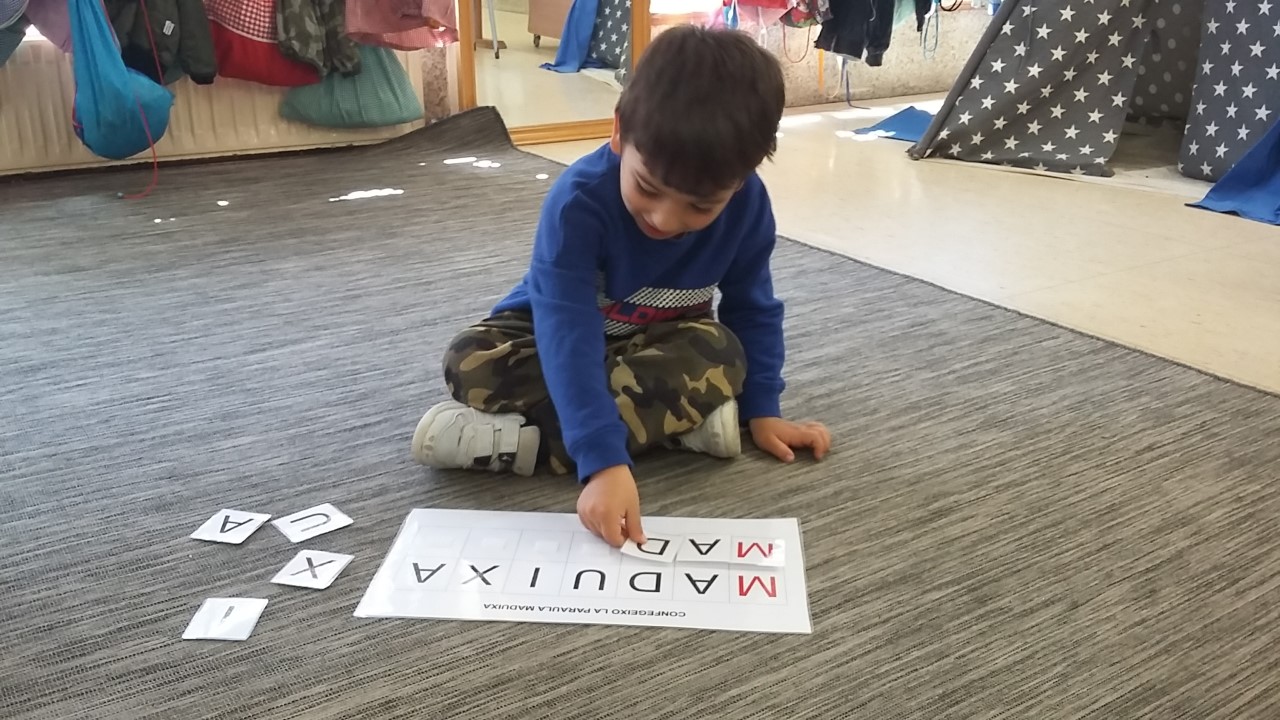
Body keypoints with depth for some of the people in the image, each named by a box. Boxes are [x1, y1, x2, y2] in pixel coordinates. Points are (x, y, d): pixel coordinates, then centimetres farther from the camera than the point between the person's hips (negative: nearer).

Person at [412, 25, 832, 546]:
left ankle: (521, 442, -34)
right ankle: (679, 421, -31)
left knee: (720, 355, -33)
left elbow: (752, 308, -5)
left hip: (661, 343, 2)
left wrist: (762, 409, -9)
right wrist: (604, 460, -53)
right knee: (470, 363, -31)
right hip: (565, 333, -1)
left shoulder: (748, 206, -22)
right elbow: (568, 334, -44)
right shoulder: (578, 201, -35)